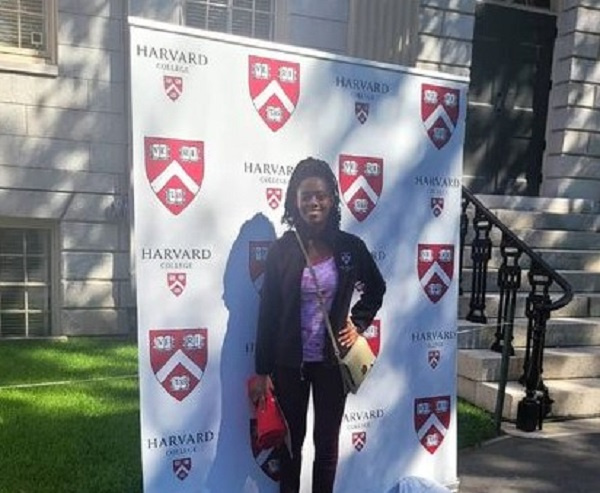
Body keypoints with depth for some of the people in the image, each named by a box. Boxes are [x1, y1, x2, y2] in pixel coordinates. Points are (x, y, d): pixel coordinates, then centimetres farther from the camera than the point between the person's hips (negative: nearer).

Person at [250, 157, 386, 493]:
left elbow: (376, 288, 14)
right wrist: (263, 370, -6)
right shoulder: (282, 250, -7)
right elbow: (268, 312, -6)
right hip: (289, 363, -1)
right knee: (292, 441, 14)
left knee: (327, 443, 14)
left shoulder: (350, 247, -4)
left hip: (332, 361, 1)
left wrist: (358, 323, 1)